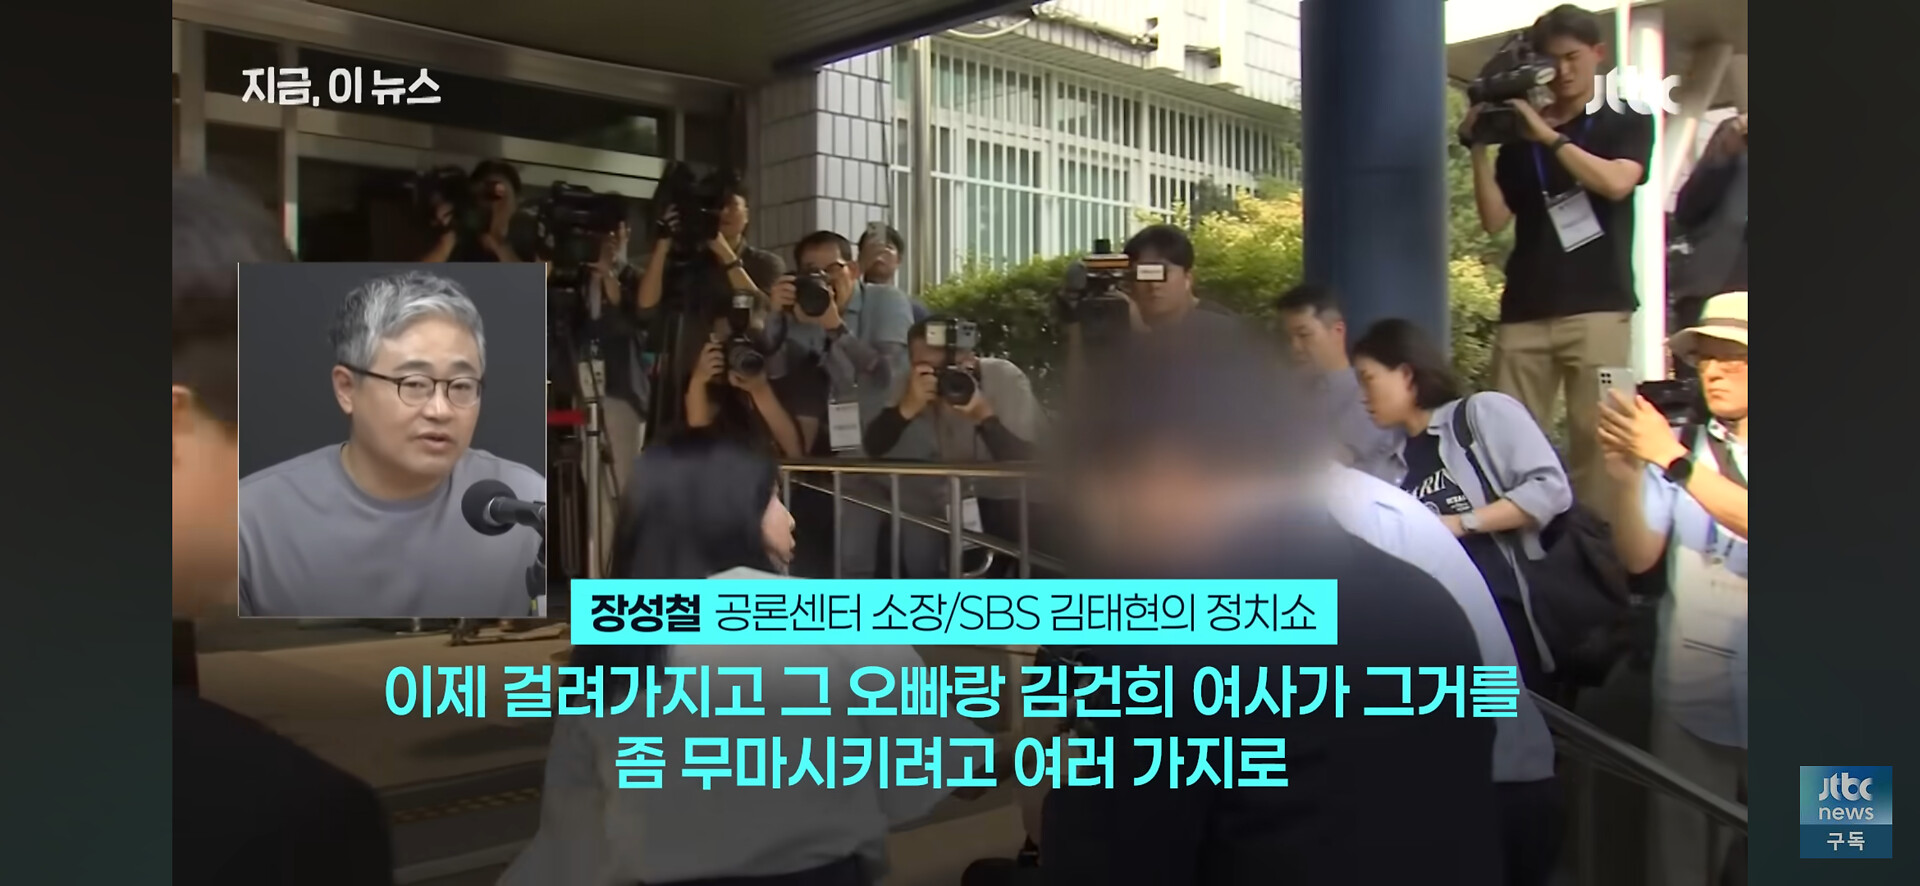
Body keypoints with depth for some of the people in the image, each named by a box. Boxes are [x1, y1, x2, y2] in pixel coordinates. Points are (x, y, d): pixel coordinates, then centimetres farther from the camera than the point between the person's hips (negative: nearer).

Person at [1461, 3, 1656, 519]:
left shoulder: (1628, 124, 14)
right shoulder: (1518, 138, 18)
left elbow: (1616, 183, -7)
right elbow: (1494, 220, 8)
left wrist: (1549, 136, -10)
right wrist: (1480, 148, -1)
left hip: (1598, 308, -2)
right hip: (1524, 312, 2)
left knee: (1595, 436, -8)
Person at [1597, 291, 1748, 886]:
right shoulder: (1676, 445, 4)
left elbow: (1738, 516, -20)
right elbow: (1638, 558, -4)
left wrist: (1672, 461, -27)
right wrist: (1628, 477, -18)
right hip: (1689, 703, 1)